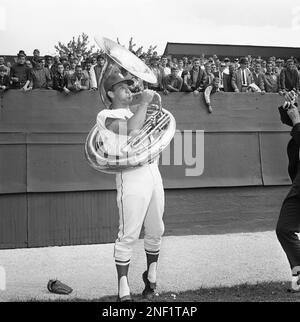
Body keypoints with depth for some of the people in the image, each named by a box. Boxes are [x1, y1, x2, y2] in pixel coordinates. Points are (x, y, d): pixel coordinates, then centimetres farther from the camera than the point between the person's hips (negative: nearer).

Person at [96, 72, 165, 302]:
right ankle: (123, 290, 1)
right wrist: (144, 102, -8)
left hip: (153, 173, 8)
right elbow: (131, 129, -20)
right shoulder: (106, 116, -1)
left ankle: (151, 276, 33)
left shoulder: (133, 113, 23)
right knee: (129, 235, -7)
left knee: (155, 231, 14)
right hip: (131, 176, -8)